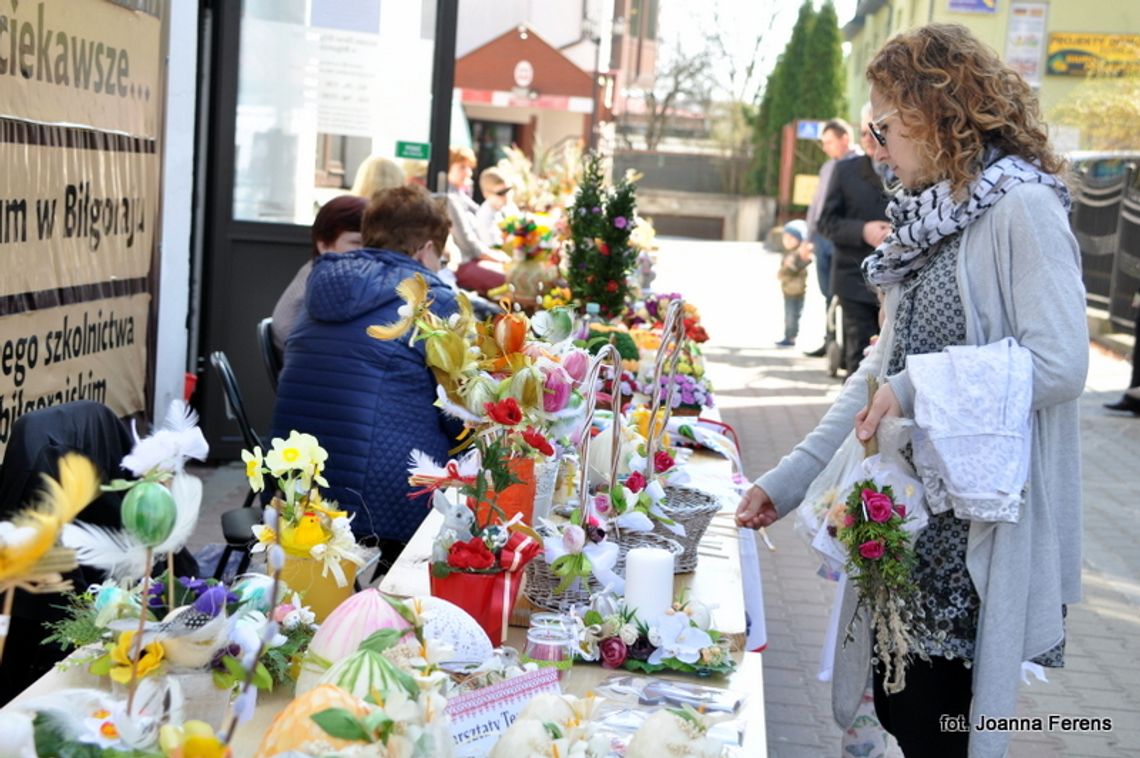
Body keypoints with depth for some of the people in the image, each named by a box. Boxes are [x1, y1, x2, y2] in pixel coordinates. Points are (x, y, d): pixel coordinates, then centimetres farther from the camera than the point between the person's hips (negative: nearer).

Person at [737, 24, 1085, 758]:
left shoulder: (1022, 209, -13)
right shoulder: (929, 217, 13)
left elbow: (1061, 361, -21)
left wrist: (916, 388, -21)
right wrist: (790, 477, 11)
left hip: (979, 527, -8)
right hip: (909, 511, 8)